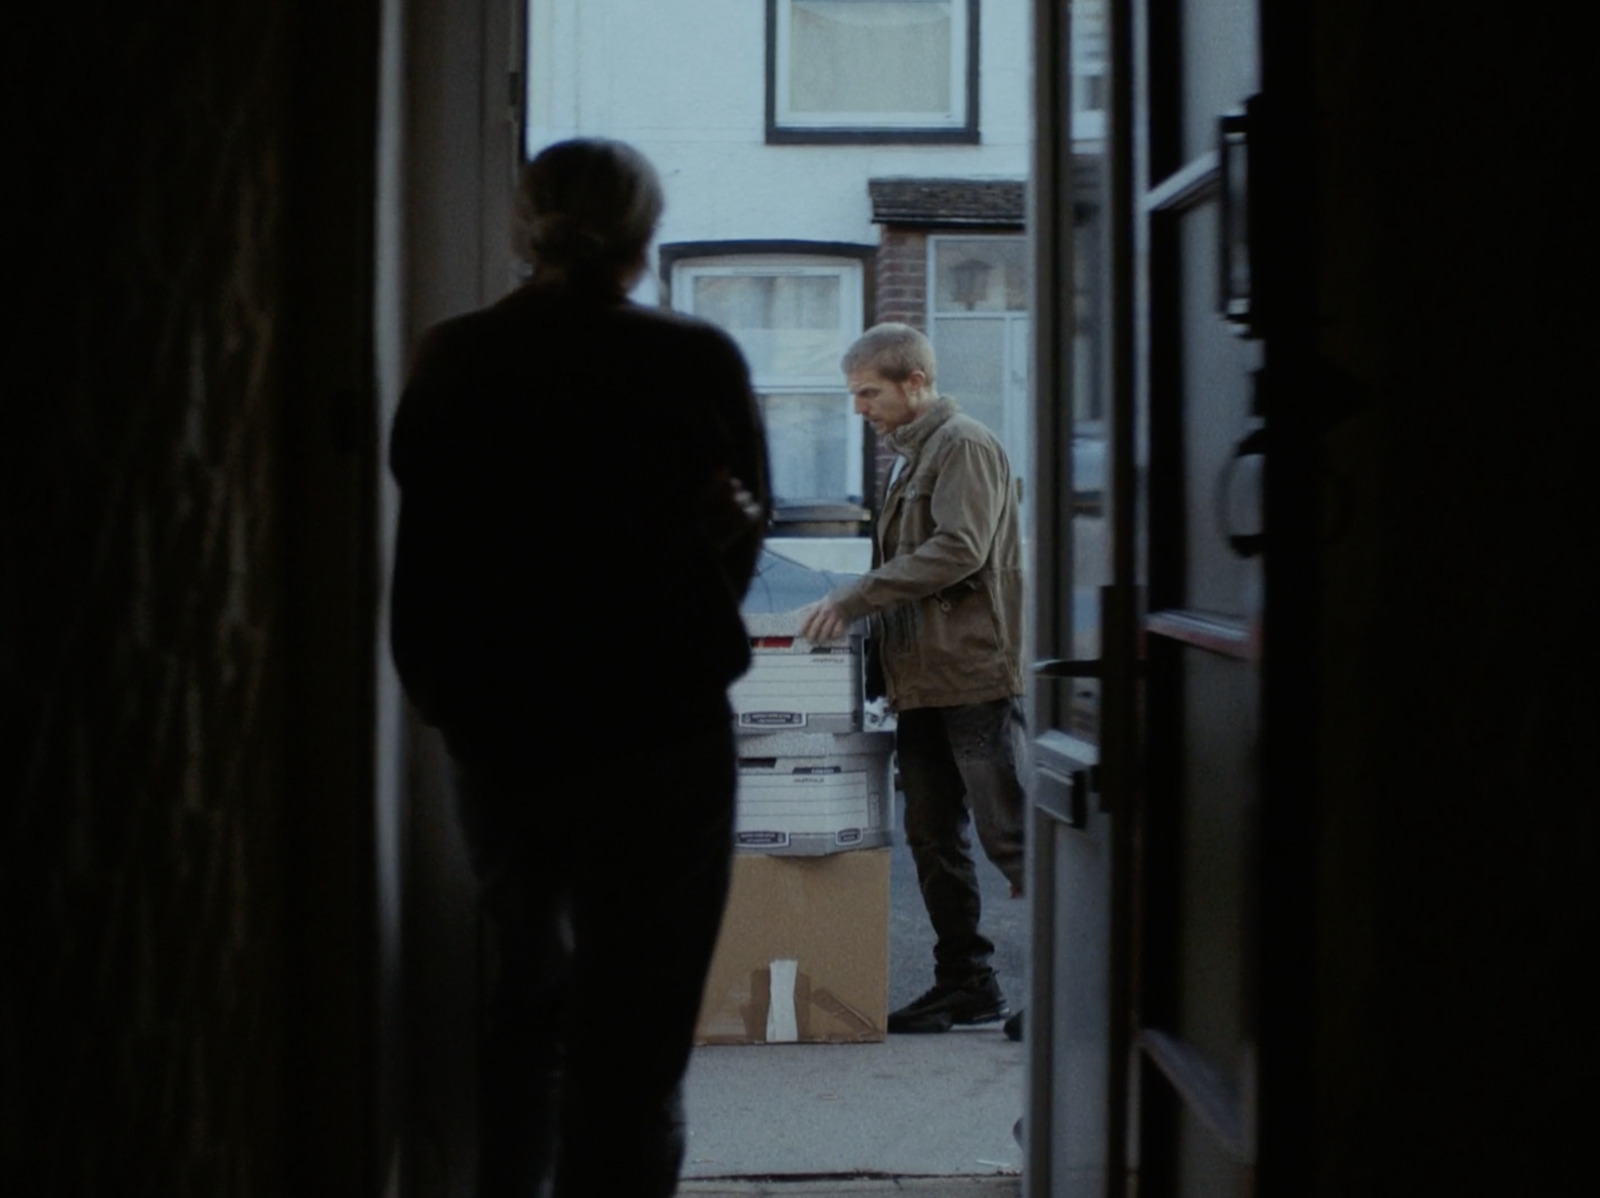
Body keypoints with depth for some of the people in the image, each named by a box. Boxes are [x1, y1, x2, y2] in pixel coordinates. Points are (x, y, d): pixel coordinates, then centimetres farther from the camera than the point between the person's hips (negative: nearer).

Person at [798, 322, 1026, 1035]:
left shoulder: (963, 445, -8)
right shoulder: (910, 455, 21)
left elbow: (960, 550, -21)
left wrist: (854, 598, -20)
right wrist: (851, 611, 10)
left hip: (975, 675, -10)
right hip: (924, 681, 10)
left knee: (1009, 836, -7)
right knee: (934, 840, 11)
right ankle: (965, 984, 19)